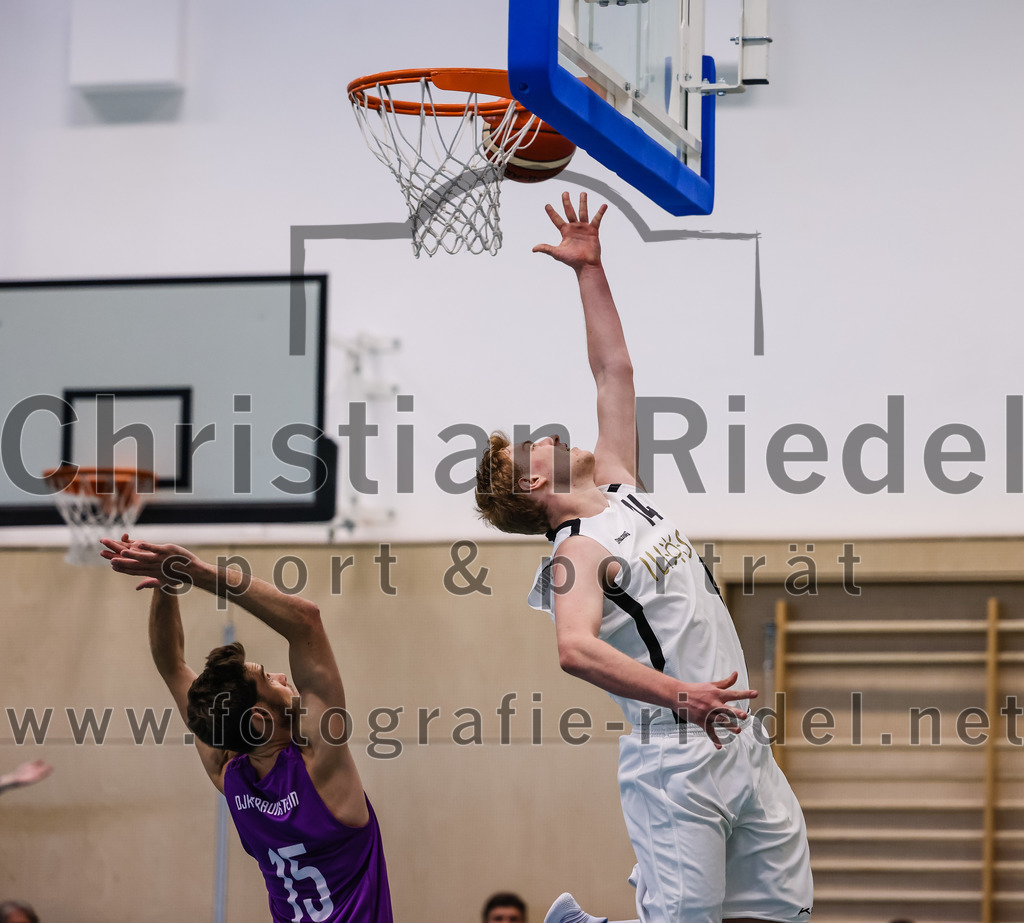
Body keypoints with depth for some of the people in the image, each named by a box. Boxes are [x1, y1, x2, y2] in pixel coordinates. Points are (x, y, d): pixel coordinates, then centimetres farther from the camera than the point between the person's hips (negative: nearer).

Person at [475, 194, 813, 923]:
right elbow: (575, 648, -27)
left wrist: (590, 269, 18)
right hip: (675, 760, -8)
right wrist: (677, 693, -33)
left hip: (745, 744, 8)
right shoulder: (578, 553, -8)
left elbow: (614, 370, 21)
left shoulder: (620, 488, 16)